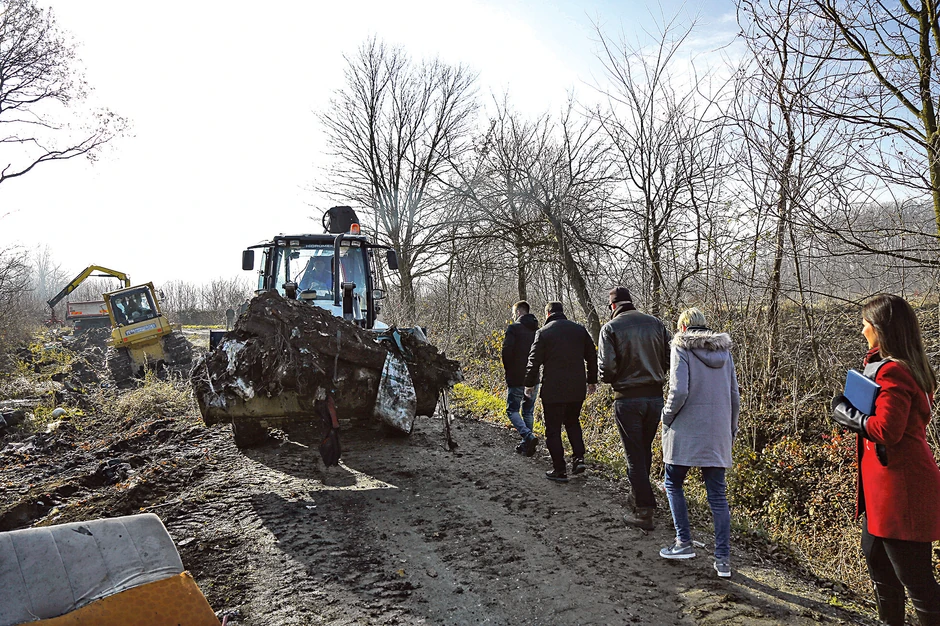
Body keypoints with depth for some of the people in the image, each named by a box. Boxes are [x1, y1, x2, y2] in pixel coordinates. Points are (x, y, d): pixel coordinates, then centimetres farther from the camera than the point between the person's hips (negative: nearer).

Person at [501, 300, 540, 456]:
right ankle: (526, 444, 16)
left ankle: (529, 436, -18)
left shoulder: (513, 328, -10)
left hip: (516, 378, -6)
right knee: (528, 411, 14)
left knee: (512, 410, 2)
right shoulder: (537, 330, 10)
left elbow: (507, 351, -14)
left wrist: (508, 370, 0)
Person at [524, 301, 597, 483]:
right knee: (573, 423, 23)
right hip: (577, 389, 5)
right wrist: (592, 380, 21)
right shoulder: (580, 330, 6)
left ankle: (559, 470, 8)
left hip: (552, 390, -4)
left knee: (553, 430, 6)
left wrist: (530, 384, 3)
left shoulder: (543, 333, -6)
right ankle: (579, 458, 9)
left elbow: (534, 361, -8)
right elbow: (592, 357, 11)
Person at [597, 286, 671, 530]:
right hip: (655, 396, 5)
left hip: (627, 398, -4)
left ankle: (644, 511, 6)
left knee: (634, 455, 4)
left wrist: (609, 379, 5)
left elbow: (607, 367, -16)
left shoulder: (611, 328, -8)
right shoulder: (655, 323, 4)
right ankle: (644, 498, 34)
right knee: (645, 450, 21)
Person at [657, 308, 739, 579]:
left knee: (674, 484, 14)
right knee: (717, 495, 8)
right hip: (718, 434, 5)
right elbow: (734, 395, 12)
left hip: (686, 431, -5)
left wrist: (667, 417, -2)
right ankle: (723, 558, 9)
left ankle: (684, 542, 13)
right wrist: (731, 428, 21)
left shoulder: (681, 348, -7)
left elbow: (679, 391, -18)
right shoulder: (724, 351, 10)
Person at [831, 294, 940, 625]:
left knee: (913, 574, -2)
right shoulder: (909, 368, 12)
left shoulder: (892, 372, -19)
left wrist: (847, 413, -10)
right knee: (875, 554, 23)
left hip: (900, 486, -11)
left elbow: (885, 430, -24)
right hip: (885, 485, 11)